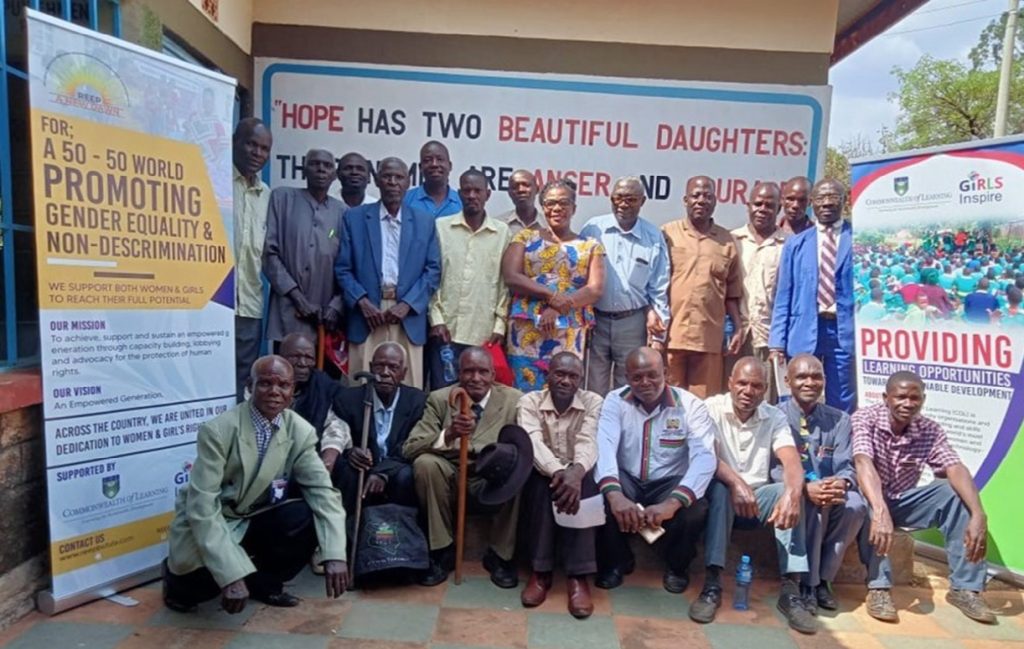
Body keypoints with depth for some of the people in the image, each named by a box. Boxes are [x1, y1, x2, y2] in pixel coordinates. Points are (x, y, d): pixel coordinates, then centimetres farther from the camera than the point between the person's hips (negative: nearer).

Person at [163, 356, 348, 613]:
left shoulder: (301, 431, -11)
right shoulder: (217, 430, -23)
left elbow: (322, 490, -13)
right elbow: (202, 506, -26)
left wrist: (334, 555, -27)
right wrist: (231, 574, -33)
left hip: (254, 521, 3)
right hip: (206, 524, -3)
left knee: (306, 518, -23)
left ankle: (265, 582, 5)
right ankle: (182, 581, 8)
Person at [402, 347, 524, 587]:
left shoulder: (514, 400, -4)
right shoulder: (439, 399, -4)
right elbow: (409, 448, -13)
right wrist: (448, 434, -32)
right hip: (450, 480, 1)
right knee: (425, 463, -28)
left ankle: (499, 554, -7)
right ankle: (443, 550, -9)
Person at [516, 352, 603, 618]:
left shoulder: (593, 402, -2)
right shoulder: (530, 401, -3)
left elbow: (589, 442, -19)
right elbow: (533, 442, -21)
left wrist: (576, 472, -43)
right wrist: (558, 471, -42)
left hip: (577, 474, 0)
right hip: (543, 474, 0)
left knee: (580, 486, -34)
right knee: (542, 482, -34)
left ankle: (578, 576, -31)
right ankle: (540, 571, -25)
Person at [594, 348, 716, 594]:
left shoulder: (690, 405, -10)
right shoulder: (615, 401, -7)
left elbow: (704, 457, -23)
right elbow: (604, 447, -23)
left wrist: (673, 502, -40)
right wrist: (614, 494, -44)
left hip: (670, 483, 0)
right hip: (627, 480, 1)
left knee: (694, 511, -32)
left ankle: (676, 566, 5)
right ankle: (617, 562, 2)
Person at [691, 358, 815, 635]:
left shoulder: (775, 417, 0)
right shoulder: (712, 408, -9)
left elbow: (792, 462, -16)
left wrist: (791, 494, -39)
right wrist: (736, 483, -41)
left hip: (759, 495, 3)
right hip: (720, 493, -3)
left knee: (789, 492, -26)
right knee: (721, 488, -35)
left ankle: (791, 588, -25)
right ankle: (712, 583, -33)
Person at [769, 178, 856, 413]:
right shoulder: (796, 244, 10)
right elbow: (783, 297, 8)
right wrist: (777, 341, 1)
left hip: (845, 331, -1)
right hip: (804, 332, 2)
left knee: (841, 407, 5)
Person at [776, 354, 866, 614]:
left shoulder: (840, 420, 11)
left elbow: (846, 466, -1)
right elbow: (772, 467, -13)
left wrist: (842, 483, -26)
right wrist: (805, 487, -32)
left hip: (829, 492, 3)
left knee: (856, 505, -28)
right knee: (810, 507, -35)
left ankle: (822, 579, -12)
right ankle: (807, 584, -20)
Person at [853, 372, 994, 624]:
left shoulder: (931, 431, -6)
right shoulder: (865, 419, -19)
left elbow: (956, 470, -20)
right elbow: (864, 464, -34)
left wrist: (978, 515, -38)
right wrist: (880, 511, -51)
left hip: (902, 502, 4)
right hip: (870, 500, -4)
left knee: (956, 492, -20)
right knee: (868, 503, -37)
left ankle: (965, 587, -14)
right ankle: (878, 586, -31)